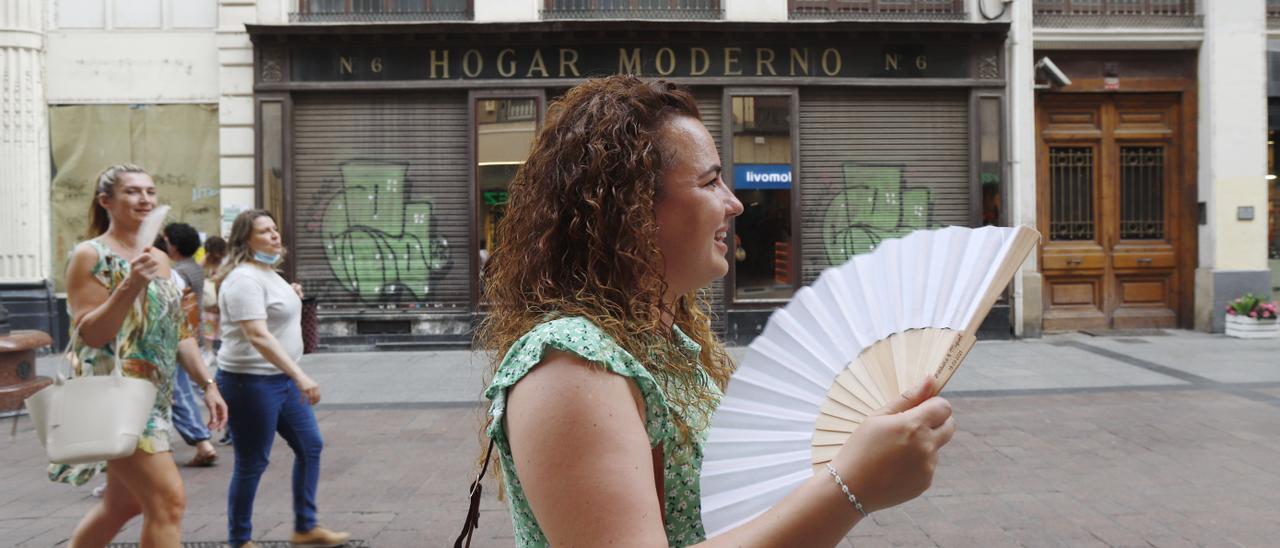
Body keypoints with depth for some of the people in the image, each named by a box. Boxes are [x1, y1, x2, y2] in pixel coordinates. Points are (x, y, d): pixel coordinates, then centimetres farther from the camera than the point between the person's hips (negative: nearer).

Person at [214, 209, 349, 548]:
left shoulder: (268, 273, 12)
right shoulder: (244, 279, -19)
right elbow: (257, 335, -29)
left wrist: (292, 298, 10)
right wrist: (300, 376, -36)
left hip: (281, 378, 10)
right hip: (251, 381, -10)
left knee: (310, 446, 13)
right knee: (252, 463, 0)